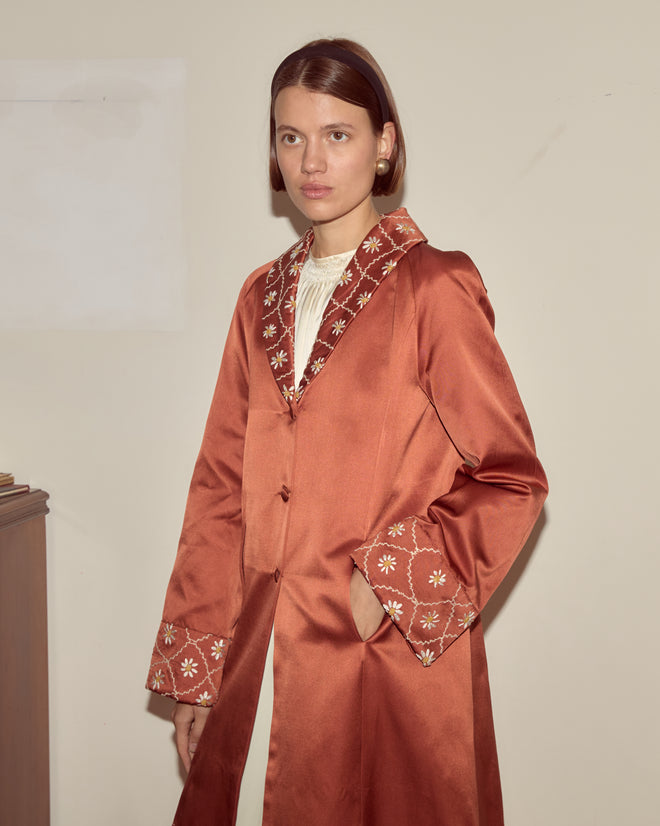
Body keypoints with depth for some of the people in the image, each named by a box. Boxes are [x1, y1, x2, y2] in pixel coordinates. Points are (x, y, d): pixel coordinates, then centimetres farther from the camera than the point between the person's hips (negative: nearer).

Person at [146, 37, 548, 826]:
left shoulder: (433, 288, -8)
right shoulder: (262, 297, 8)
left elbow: (512, 480, -6)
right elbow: (223, 489, 9)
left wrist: (392, 582, -16)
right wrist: (194, 670, 7)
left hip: (393, 654, -4)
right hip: (264, 655, 5)